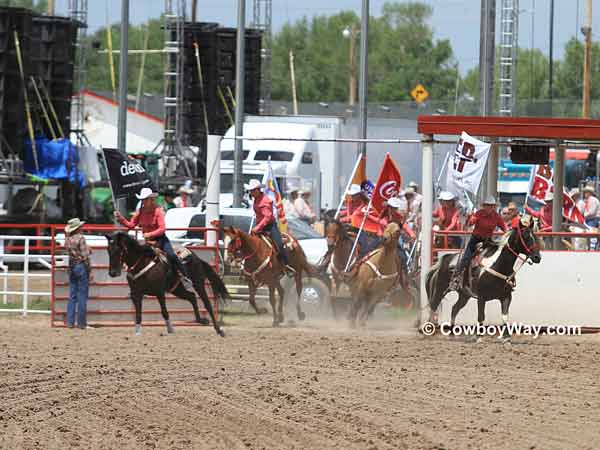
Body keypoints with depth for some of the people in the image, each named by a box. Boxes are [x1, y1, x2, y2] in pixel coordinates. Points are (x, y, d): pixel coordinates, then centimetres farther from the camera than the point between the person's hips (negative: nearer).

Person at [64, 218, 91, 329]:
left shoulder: (67, 239, 5)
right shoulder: (80, 238, -14)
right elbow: (85, 256, -16)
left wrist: (87, 249, 16)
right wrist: (89, 271, -10)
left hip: (72, 267, 6)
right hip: (81, 267, -6)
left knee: (72, 296, 12)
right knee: (82, 296, 1)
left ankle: (70, 322, 11)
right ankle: (81, 323, 3)